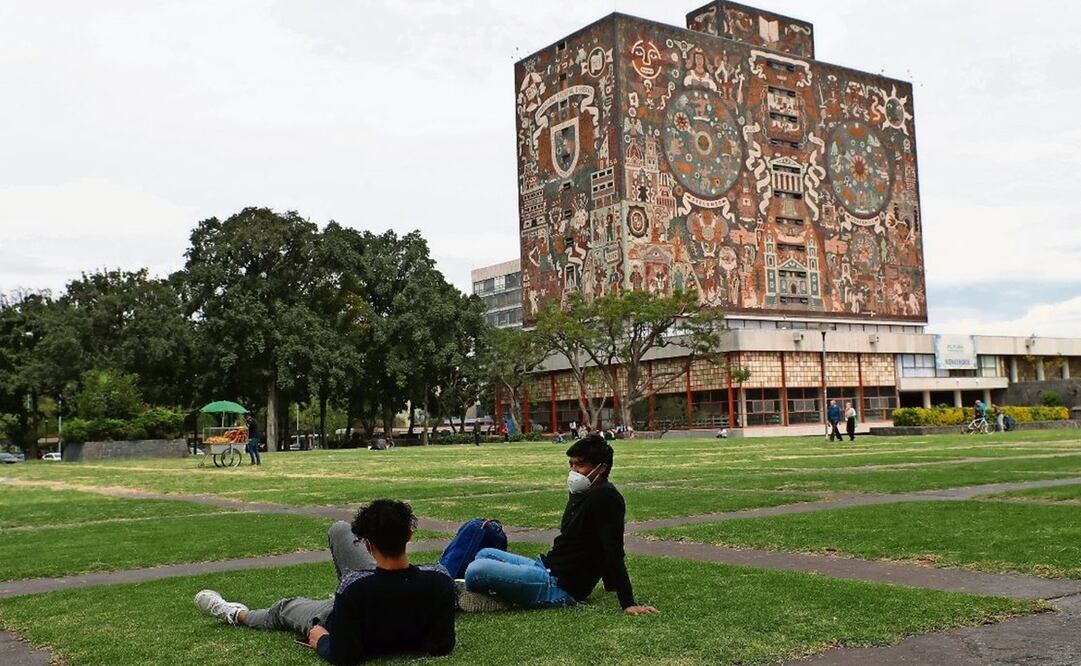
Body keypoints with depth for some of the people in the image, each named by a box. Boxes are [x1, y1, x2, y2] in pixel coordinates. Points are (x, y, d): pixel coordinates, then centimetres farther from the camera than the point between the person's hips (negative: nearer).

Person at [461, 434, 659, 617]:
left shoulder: (605, 498, -16)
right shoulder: (581, 493, 14)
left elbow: (614, 553, -22)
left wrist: (628, 604, -24)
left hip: (560, 588, -11)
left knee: (476, 571, -25)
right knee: (485, 554, 20)